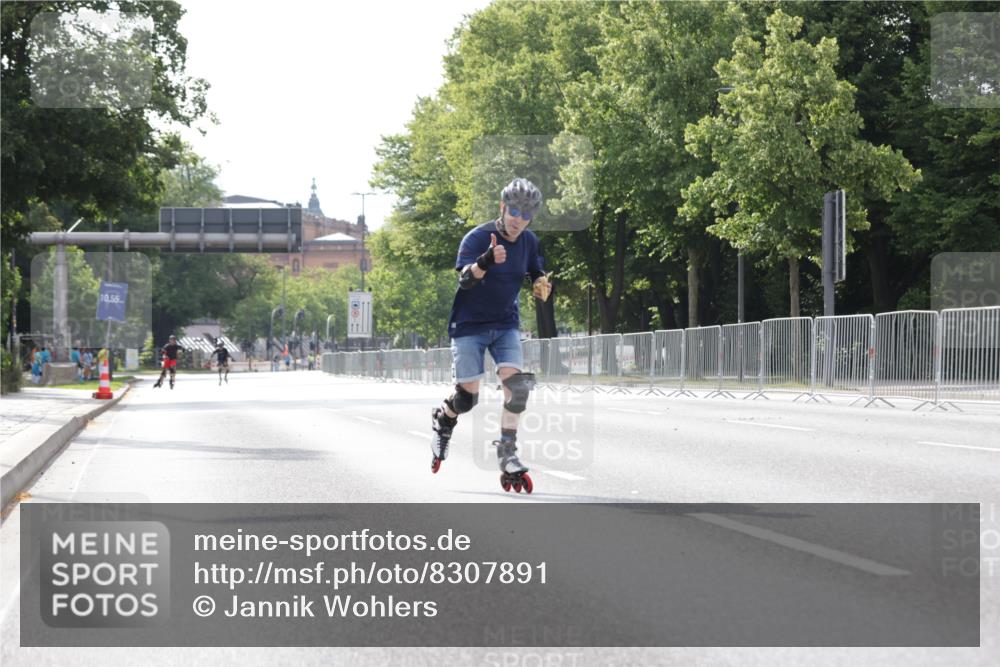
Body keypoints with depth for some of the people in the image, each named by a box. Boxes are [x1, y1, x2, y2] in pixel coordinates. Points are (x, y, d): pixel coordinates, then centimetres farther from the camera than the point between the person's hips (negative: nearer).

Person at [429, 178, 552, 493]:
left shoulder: (529, 242, 0)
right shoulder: (477, 238, -17)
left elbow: (536, 273, 19)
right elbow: (465, 279, -32)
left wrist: (541, 284, -6)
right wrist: (486, 261, -52)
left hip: (506, 325, 4)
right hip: (470, 326, -4)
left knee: (517, 384, -16)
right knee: (467, 397, -3)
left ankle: (507, 454, -8)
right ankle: (442, 419, 32)